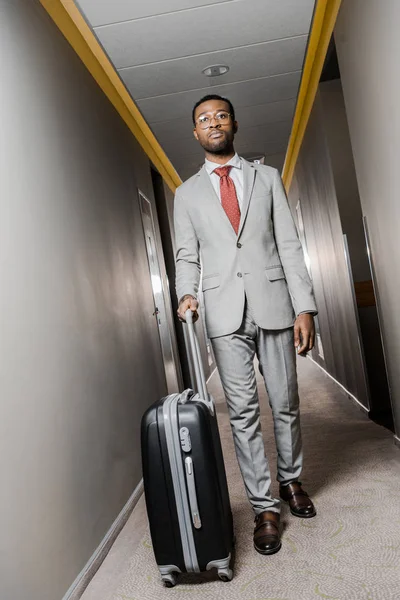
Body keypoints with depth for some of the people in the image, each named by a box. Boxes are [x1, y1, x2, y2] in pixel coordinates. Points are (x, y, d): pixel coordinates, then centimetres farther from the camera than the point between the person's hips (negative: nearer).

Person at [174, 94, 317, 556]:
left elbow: (289, 246, 5)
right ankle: (264, 507, 14)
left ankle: (291, 480, 33)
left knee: (285, 404, 9)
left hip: (273, 303, 1)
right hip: (224, 312, 0)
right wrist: (186, 294, -12)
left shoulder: (267, 178, 12)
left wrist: (304, 307, -4)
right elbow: (186, 256, 10)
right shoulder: (187, 193, 13)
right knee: (243, 412, 1)